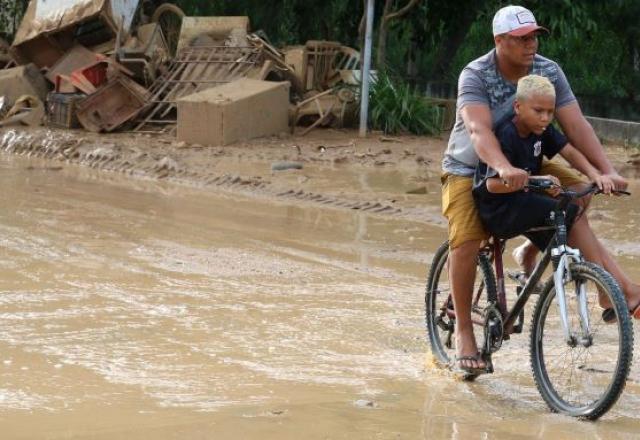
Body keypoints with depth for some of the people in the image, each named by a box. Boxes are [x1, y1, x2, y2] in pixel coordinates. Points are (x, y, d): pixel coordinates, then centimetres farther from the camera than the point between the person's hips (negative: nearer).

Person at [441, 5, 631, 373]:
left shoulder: (549, 72, -12)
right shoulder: (476, 76, -23)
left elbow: (576, 124, -18)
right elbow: (479, 130, -39)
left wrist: (608, 171, -31)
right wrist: (504, 169, -58)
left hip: (525, 165, 5)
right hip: (470, 170, -4)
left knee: (578, 190, -18)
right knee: (466, 242, -24)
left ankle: (537, 246, 2)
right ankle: (463, 331, -10)